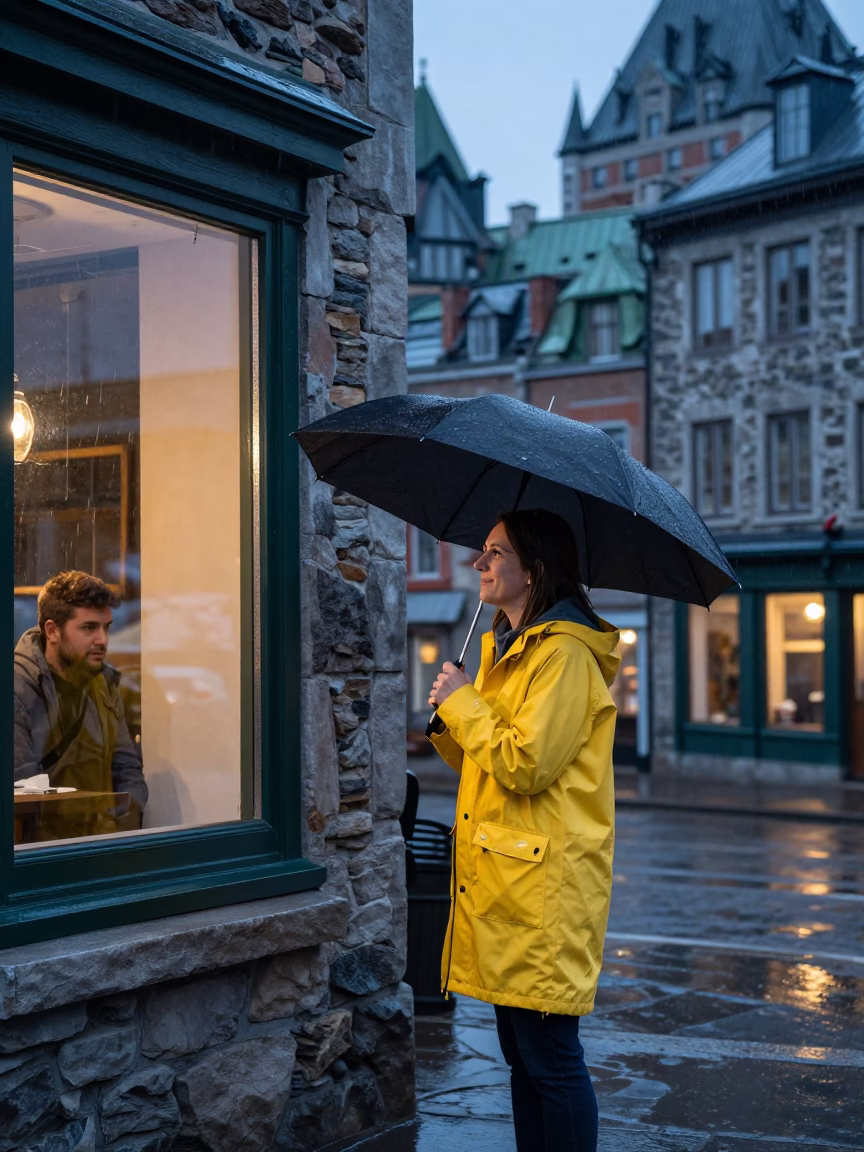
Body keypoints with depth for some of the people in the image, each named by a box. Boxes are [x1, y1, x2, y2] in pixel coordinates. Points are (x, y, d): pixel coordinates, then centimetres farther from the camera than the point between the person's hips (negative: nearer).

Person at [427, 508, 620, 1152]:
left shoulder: (564, 654, -13)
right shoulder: (507, 649, 18)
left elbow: (526, 763, -21)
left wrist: (463, 702, -10)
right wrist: (449, 720, 3)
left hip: (545, 888, -10)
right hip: (502, 881, 10)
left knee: (550, 1056, -4)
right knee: (520, 1054, 16)